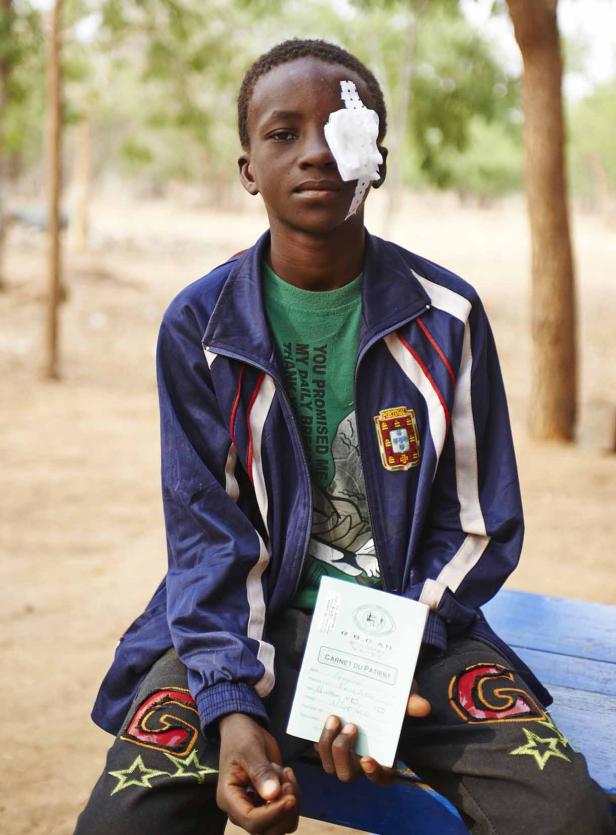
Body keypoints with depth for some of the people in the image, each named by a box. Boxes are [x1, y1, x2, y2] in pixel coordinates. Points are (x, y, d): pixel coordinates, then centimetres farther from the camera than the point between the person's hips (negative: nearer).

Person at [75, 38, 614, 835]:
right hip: (252, 621, 0)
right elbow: (206, 533, -3)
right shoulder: (199, 327, -3)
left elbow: (482, 523, 0)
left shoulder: (447, 317, -3)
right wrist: (230, 708, -19)